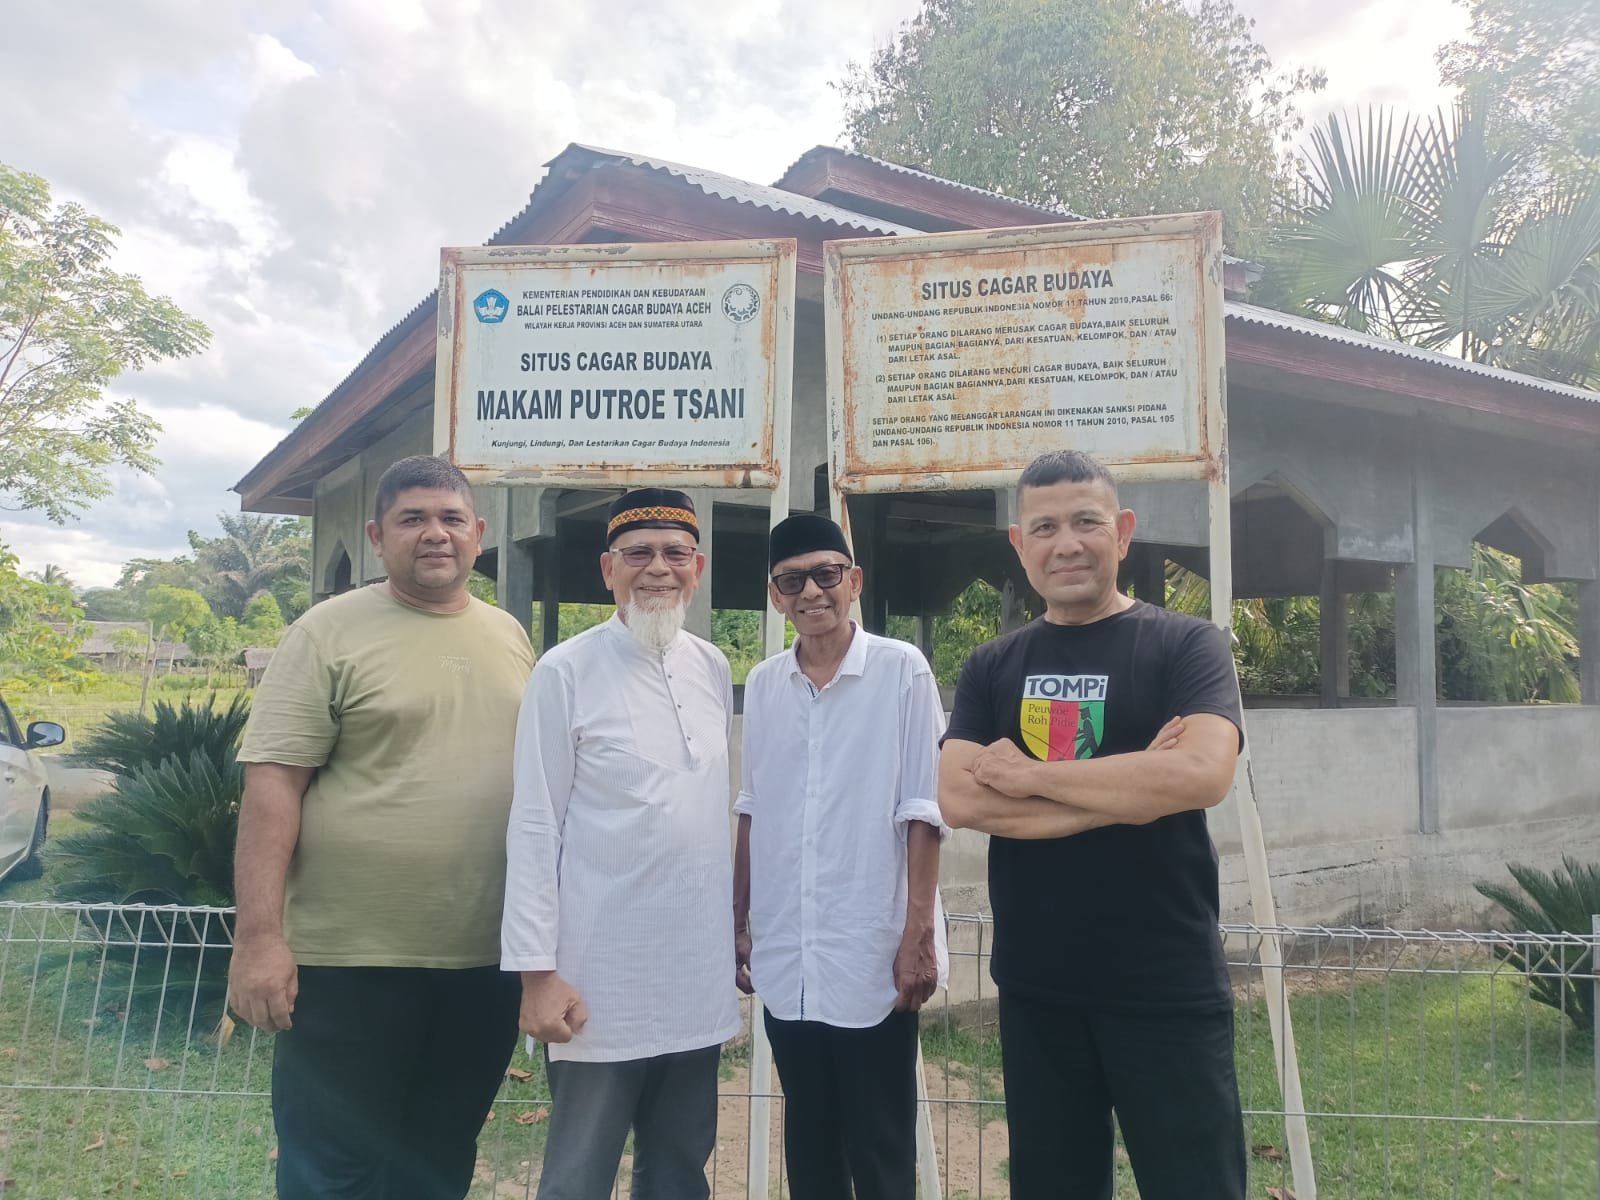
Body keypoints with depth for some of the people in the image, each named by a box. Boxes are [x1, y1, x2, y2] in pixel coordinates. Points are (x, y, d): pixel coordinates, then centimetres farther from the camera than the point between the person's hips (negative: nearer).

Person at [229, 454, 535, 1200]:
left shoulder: (509, 636, 9)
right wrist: (260, 935, -16)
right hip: (352, 958, -4)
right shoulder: (329, 632, -6)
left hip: (486, 957, 5)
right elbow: (272, 785, -10)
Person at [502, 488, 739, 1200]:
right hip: (601, 982, -5)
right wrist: (538, 972, -12)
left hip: (698, 978, 5)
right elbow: (534, 829, -9)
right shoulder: (565, 672, -10)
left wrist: (732, 923, 13)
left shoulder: (714, 670, 6)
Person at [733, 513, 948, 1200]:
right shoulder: (762, 684, 6)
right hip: (784, 960, 4)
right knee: (807, 1144, 18)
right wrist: (739, 922, 11)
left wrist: (919, 933, -11)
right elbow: (752, 813, 12)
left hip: (873, 956, -4)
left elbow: (922, 811, -7)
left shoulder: (902, 670, -7)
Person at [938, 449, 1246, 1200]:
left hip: (1167, 990, -3)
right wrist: (1130, 787, -16)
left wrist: (1028, 776, -15)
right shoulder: (991, 668, 4)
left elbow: (1202, 773, -22)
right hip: (1034, 990, 3)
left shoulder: (1184, 644, -5)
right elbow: (958, 799, -10)